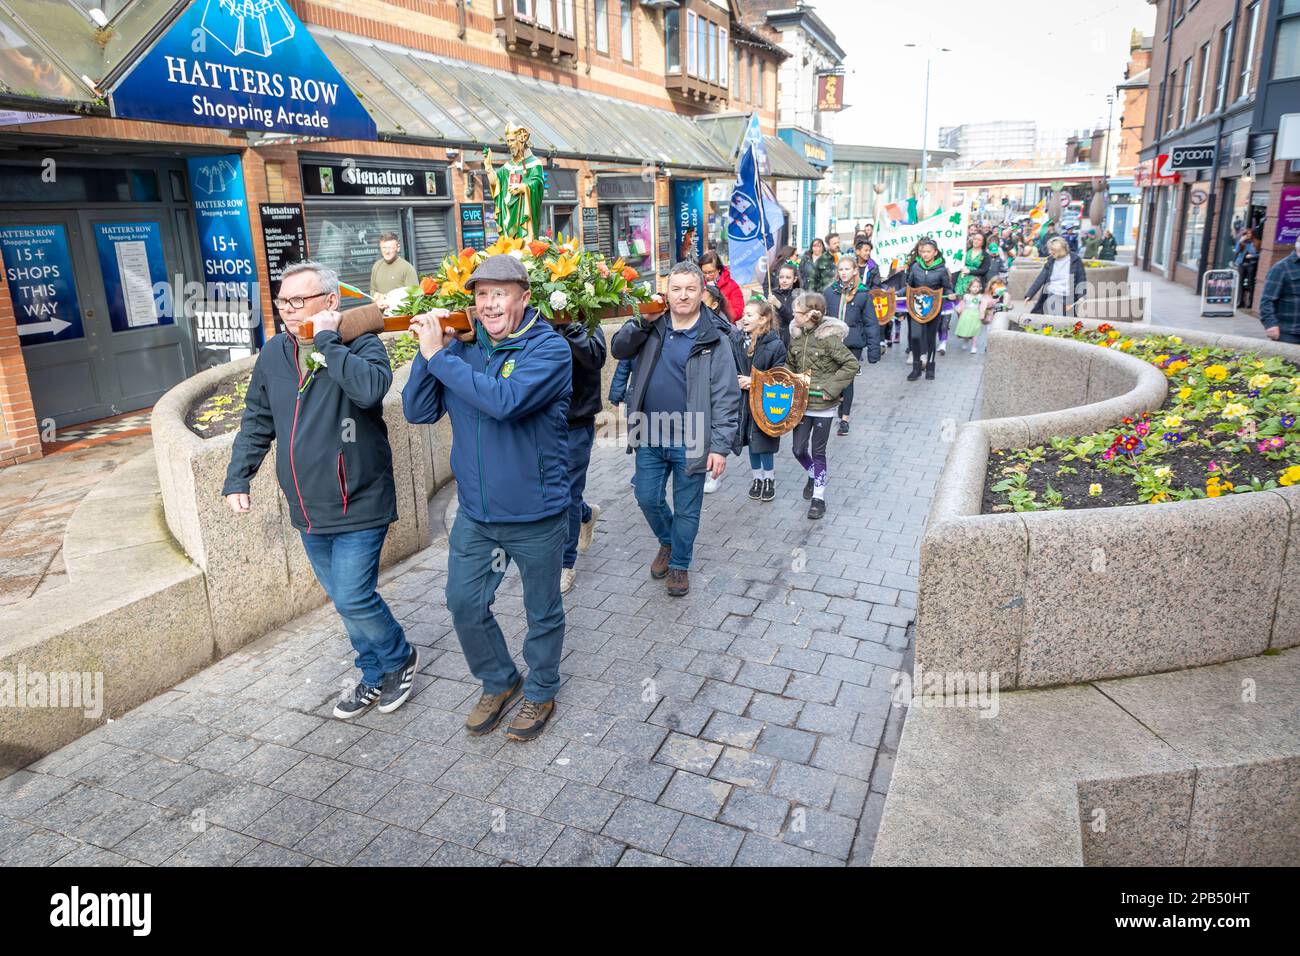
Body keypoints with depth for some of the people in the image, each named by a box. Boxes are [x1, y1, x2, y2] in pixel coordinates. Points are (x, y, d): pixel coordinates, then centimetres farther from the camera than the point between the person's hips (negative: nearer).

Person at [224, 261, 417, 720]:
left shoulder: (361, 345, -12)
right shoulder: (274, 353, 6)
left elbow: (370, 389, -34)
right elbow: (256, 422, 14)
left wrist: (327, 340, -26)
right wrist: (237, 478, 10)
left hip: (358, 506, -6)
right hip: (309, 511, 6)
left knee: (352, 599, -7)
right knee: (346, 600, 15)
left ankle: (400, 659, 21)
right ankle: (376, 677, 33)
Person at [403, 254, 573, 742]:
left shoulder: (549, 348, -14)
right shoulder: (461, 347, 2)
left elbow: (503, 401, -31)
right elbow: (418, 411, -2)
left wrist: (438, 355, -24)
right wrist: (428, 351, -16)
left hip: (535, 515, -5)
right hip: (474, 513, 5)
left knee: (542, 611, 13)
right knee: (464, 604, 13)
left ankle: (541, 692, 36)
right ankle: (499, 682, 38)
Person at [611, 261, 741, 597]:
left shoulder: (714, 340, -8)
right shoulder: (652, 328, 4)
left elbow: (726, 398, -10)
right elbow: (618, 349, 2)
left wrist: (721, 446, -15)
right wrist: (641, 320, -12)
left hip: (690, 442, -3)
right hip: (650, 437, 3)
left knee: (686, 509, 10)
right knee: (648, 499, 13)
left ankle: (679, 563, 31)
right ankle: (668, 542, 41)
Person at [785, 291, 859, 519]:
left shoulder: (828, 337, -16)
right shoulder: (796, 335, 2)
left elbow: (851, 364, -17)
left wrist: (831, 388, -19)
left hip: (823, 405, -5)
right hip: (801, 403, 5)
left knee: (818, 451, 4)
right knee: (799, 449, 9)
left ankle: (819, 496, 17)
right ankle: (814, 475, 40)